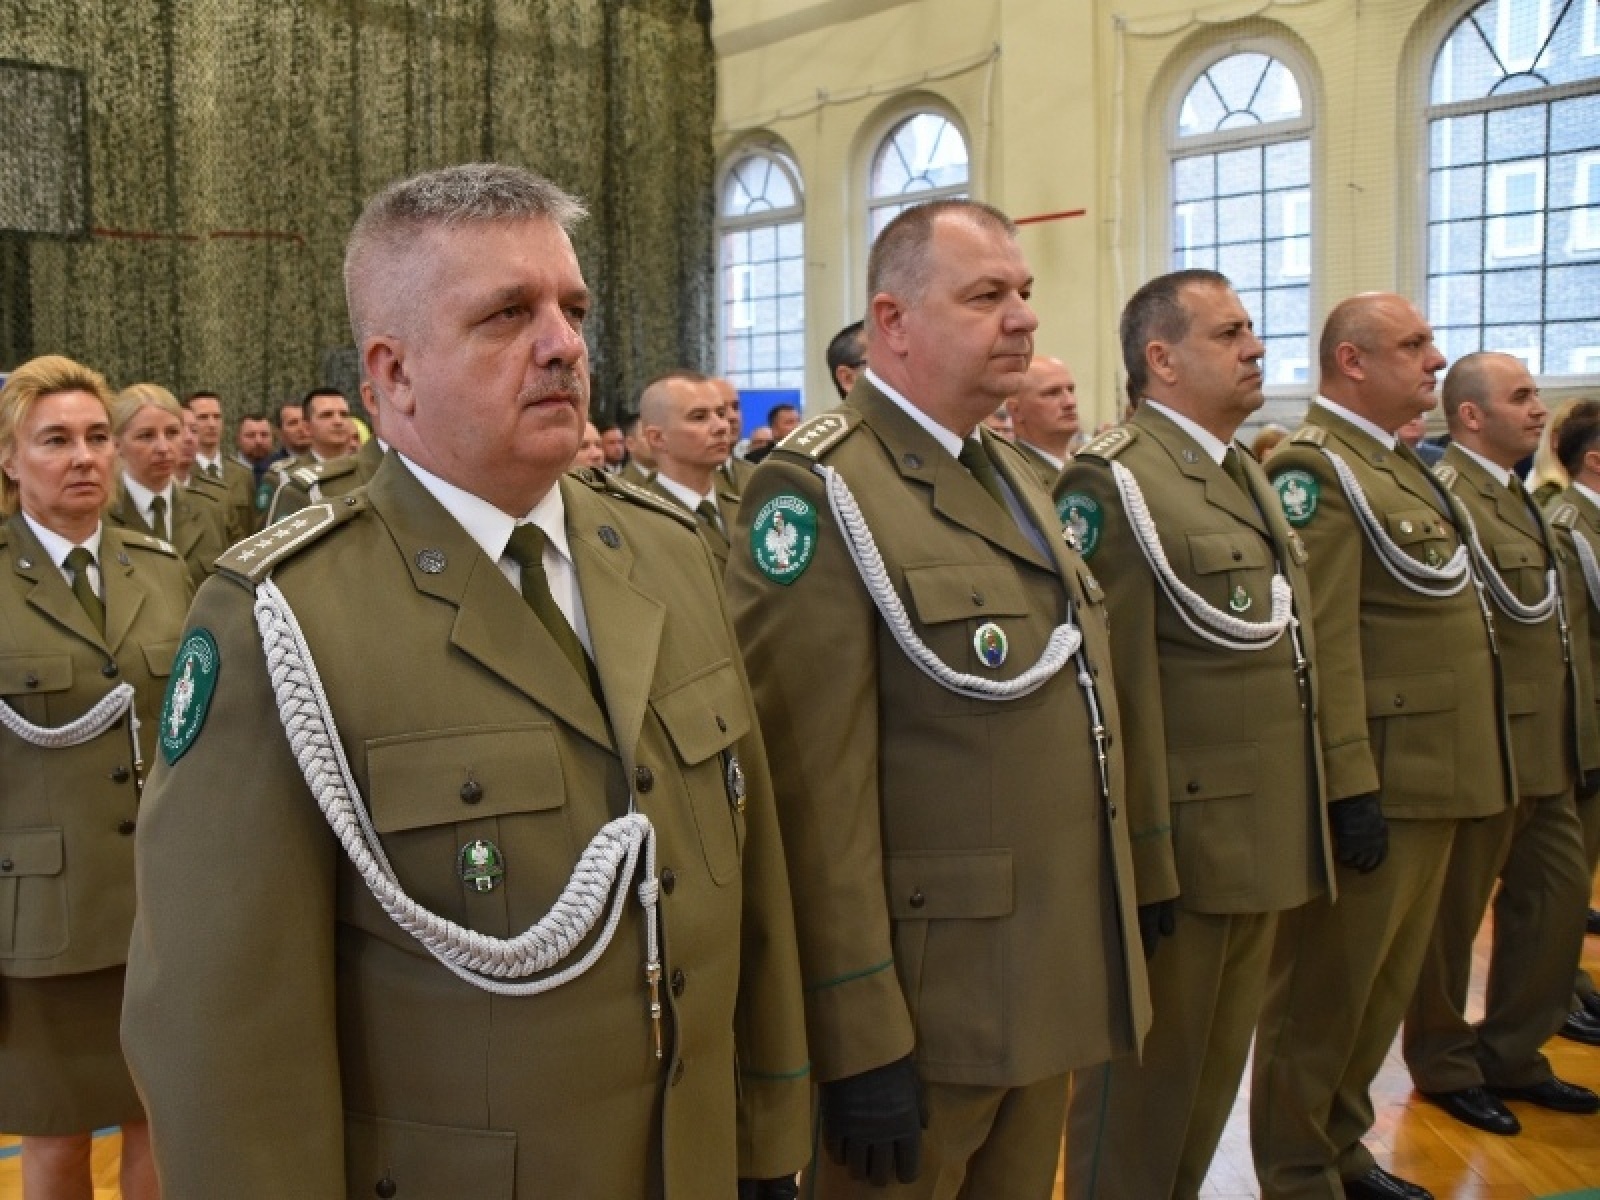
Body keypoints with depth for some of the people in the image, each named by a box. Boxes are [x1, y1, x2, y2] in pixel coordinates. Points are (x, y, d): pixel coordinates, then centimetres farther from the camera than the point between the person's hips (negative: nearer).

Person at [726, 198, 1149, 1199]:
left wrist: (1110, 924, 19)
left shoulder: (1015, 473, 13)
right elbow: (816, 785, -22)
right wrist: (861, 1038, -21)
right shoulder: (819, 490, -17)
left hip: (1048, 984, 8)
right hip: (926, 1002, -8)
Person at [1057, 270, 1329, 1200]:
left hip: (1264, 838, 9)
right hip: (1182, 840, -8)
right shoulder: (1114, 481, -15)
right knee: (1148, 1078, 8)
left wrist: (1307, 826, 18)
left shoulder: (1250, 474, 15)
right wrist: (1138, 859, -21)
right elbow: (1115, 688, -20)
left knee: (1216, 1070, 20)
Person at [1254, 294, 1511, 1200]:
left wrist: (1464, 773, 19)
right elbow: (1321, 639, -22)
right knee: (1326, 987, 4)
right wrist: (1352, 785, -24)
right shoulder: (1317, 469, -14)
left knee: (1387, 983, 19)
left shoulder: (1402, 465, 17)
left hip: (1436, 776, 10)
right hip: (1375, 781, -10)